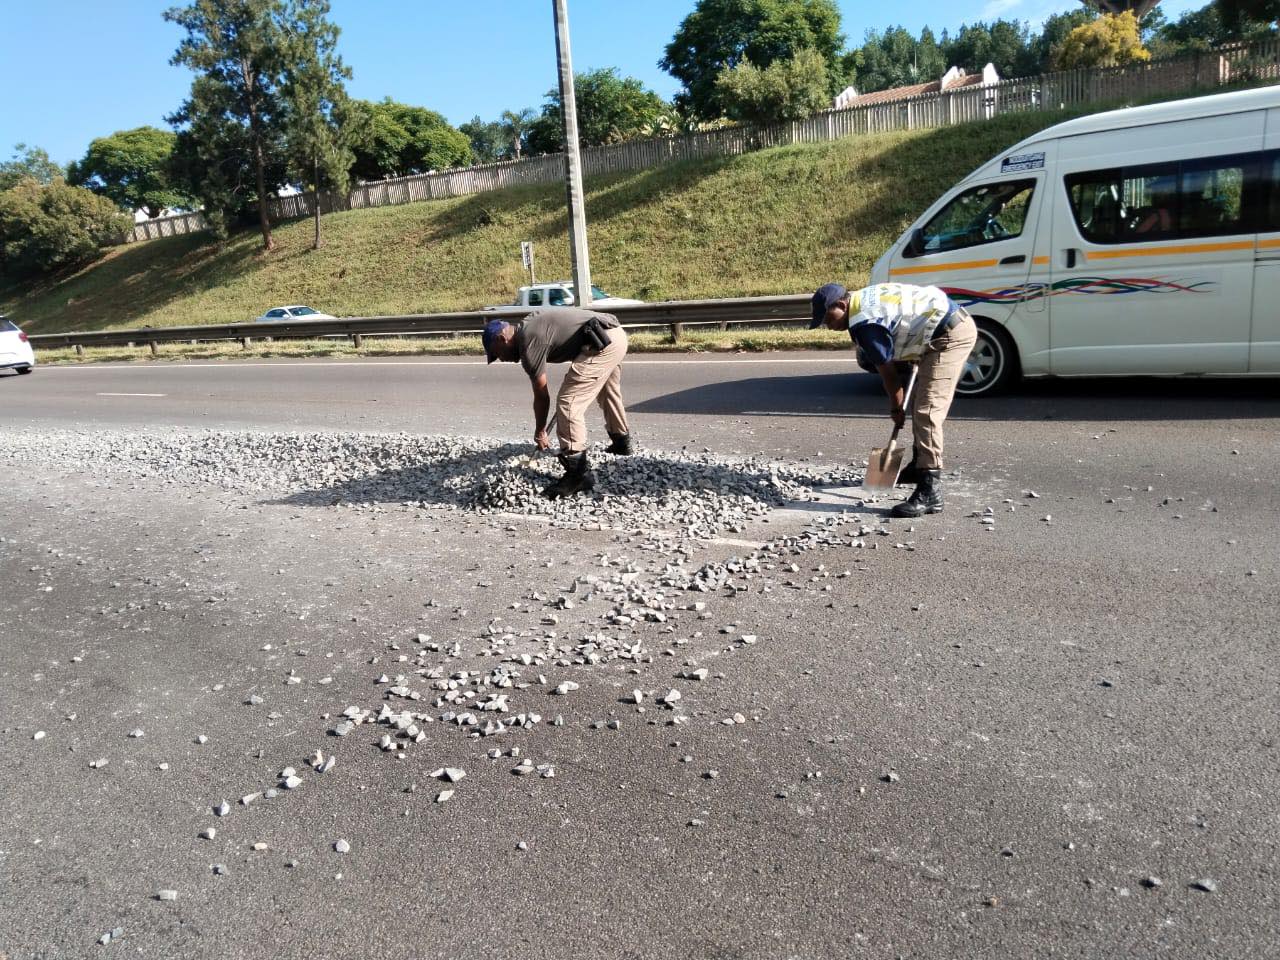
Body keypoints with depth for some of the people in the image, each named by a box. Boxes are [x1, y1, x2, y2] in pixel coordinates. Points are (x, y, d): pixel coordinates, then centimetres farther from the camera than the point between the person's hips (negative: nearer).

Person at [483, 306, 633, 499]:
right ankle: (621, 441, 51)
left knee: (568, 403, -10)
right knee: (608, 392, 31)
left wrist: (540, 432, 10)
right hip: (616, 334, 11)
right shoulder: (529, 327, 17)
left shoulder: (528, 344, -9)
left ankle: (579, 474, -9)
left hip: (601, 343, -11)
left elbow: (541, 395, -3)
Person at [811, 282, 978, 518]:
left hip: (951, 336, -11)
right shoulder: (865, 297, 11)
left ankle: (930, 493, -22)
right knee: (920, 403, 21)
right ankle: (920, 465, 37)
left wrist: (896, 408, 3)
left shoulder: (864, 324, -19)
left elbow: (887, 371, -11)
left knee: (927, 411, -18)